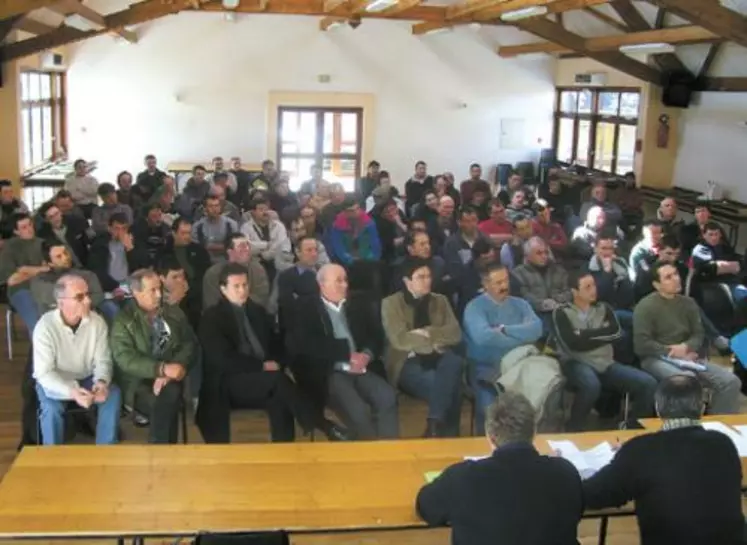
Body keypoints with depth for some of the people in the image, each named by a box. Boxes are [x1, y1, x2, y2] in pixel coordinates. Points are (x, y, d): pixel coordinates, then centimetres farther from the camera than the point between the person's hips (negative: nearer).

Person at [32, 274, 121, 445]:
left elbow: (102, 361, -9)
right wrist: (71, 392, -40)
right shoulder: (45, 326, -23)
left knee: (113, 394, -23)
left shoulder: (97, 322, -13)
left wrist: (102, 382, -33)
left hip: (87, 378, 3)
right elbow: (44, 373, -24)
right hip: (53, 381, -3)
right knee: (52, 407, -32)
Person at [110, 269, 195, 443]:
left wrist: (173, 369, -17)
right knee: (166, 405, -32)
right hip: (138, 382, -3)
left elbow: (188, 344, 3)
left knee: (168, 394, -32)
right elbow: (125, 359, -11)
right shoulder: (123, 320, 1)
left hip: (170, 378, 3)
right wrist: (162, 369, -25)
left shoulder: (174, 313, 13)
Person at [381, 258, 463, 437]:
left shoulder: (440, 300, 16)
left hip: (437, 358, 4)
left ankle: (435, 425, -34)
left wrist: (426, 333, -10)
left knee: (454, 362, -35)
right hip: (408, 362, -4)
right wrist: (436, 341, -7)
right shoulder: (391, 303, 3)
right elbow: (400, 340, -11)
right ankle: (449, 430, -23)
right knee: (450, 383, -34)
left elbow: (455, 334, 3)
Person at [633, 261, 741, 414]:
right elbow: (642, 344, -13)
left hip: (686, 357, 7)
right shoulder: (646, 306, -7)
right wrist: (673, 353, -13)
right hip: (656, 358, -7)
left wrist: (685, 347, -12)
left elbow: (698, 335, 12)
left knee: (731, 381, -11)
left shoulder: (688, 303, 14)